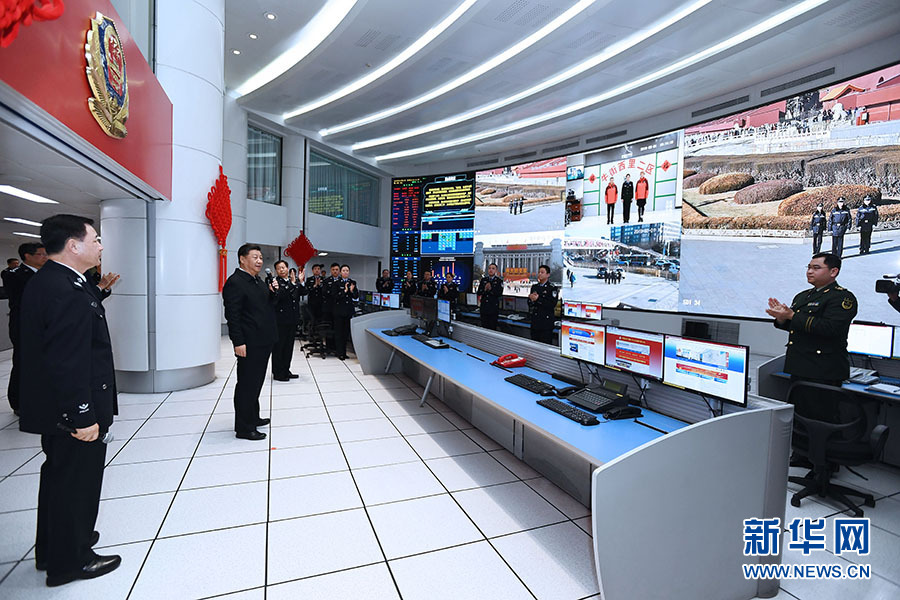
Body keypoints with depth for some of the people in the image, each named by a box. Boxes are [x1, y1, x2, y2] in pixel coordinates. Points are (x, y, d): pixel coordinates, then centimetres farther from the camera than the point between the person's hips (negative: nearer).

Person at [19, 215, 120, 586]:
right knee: (76, 481, 8)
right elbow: (68, 362, -27)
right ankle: (70, 561, 27)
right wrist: (83, 417, -23)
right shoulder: (67, 291, -25)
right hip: (73, 412, -10)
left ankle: (52, 548, 44)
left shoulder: (43, 282, 7)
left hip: (55, 407, 11)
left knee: (58, 476, 25)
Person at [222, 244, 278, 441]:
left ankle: (253, 417, 34)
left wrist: (272, 292, 3)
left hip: (263, 342, 10)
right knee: (247, 384, -1)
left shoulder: (258, 281, 15)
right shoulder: (235, 282, -13)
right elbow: (232, 315, -18)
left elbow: (267, 306, 22)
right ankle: (244, 428, 8)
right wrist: (238, 342, -23)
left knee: (256, 382, 19)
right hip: (249, 344, -9)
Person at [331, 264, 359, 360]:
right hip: (339, 310, -3)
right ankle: (340, 353, 7)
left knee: (346, 332, 8)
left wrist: (352, 291, -14)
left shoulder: (353, 283, 8)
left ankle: (343, 351, 19)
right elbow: (335, 296, -10)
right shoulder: (336, 283, -1)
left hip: (349, 310, 3)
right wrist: (345, 291, -19)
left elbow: (356, 297, 5)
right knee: (339, 332, 1)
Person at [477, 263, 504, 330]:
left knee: (493, 327, 0)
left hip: (494, 307, -3)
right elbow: (479, 293, 5)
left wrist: (491, 289, -22)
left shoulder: (499, 281, -1)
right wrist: (484, 289, -13)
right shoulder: (483, 279, 10)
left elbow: (500, 293, -11)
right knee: (484, 326, 7)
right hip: (484, 306, 3)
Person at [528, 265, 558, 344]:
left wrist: (538, 299, -17)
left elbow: (552, 305, -16)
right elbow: (529, 303, 13)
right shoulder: (534, 287, 15)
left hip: (546, 322, -6)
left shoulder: (552, 288, -4)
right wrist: (531, 299, -9)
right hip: (535, 322, 6)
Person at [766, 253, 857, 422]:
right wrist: (782, 318, -1)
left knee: (821, 417, -1)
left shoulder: (843, 298, -9)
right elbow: (792, 327, 21)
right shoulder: (802, 296, 17)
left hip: (823, 372, -8)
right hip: (799, 369, 8)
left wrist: (792, 316, -21)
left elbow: (829, 328, -23)